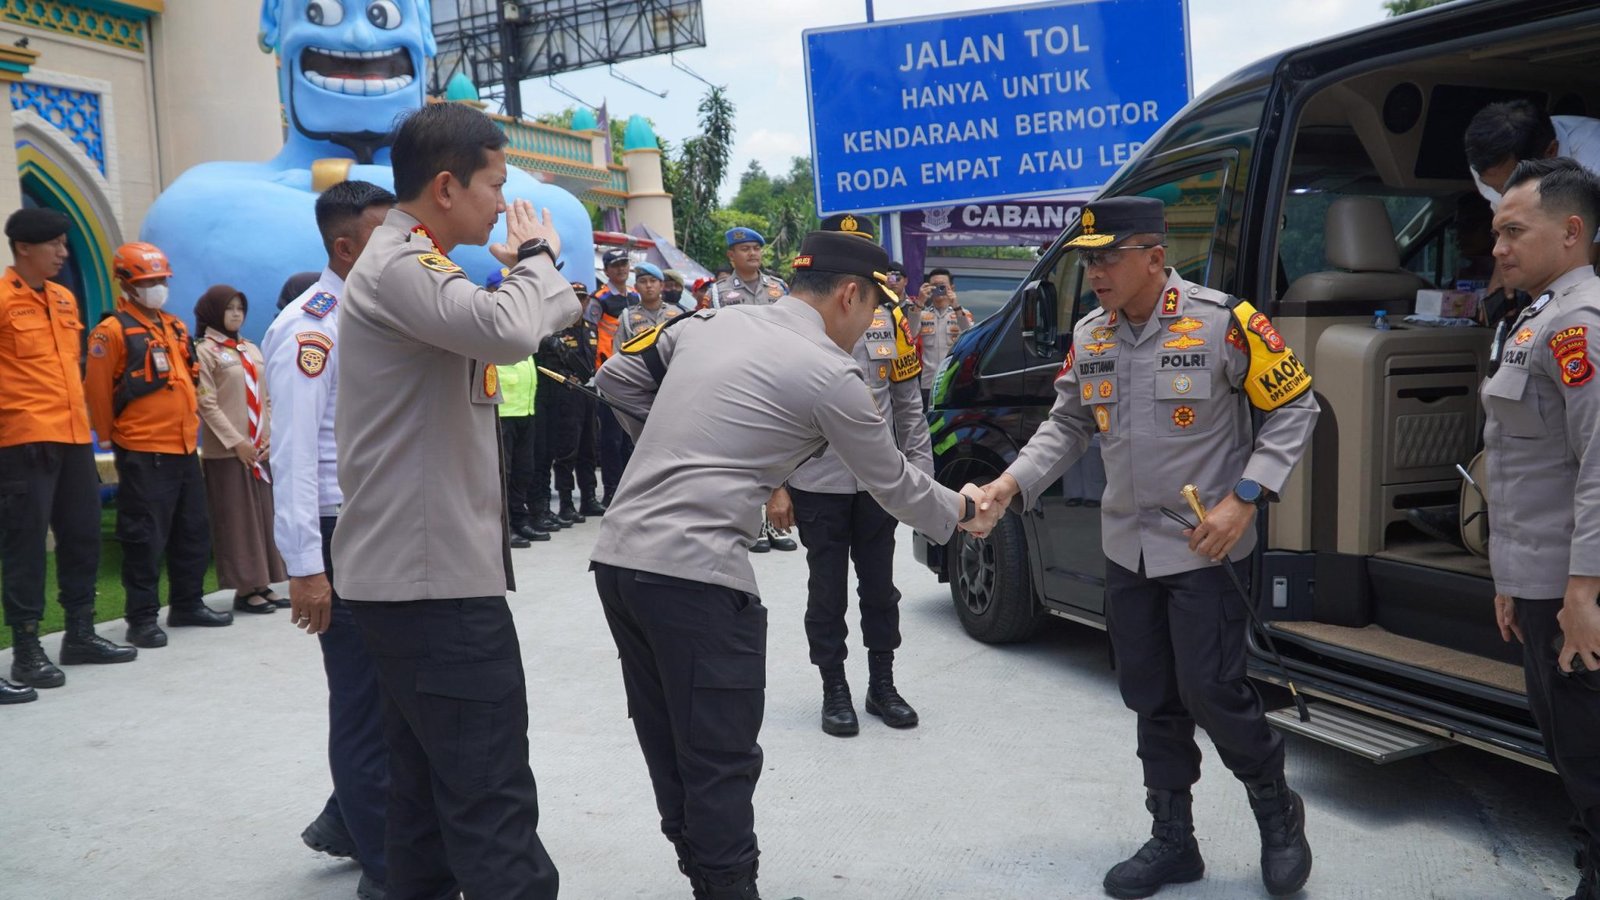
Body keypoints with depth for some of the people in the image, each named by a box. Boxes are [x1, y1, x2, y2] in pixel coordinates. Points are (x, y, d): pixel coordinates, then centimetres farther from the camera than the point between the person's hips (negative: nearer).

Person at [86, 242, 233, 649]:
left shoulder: (175, 326, 14)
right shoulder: (113, 332, -8)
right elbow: (97, 389, -9)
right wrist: (109, 436, -2)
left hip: (185, 448, 8)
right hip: (143, 455, -8)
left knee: (193, 532, 14)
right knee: (145, 538, -3)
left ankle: (188, 604, 26)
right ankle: (142, 618, 4)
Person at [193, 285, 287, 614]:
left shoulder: (252, 350, 15)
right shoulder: (205, 351, -3)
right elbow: (206, 403, -10)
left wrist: (272, 436, 1)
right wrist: (236, 441, -15)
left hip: (261, 449, 6)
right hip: (227, 450, -6)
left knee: (264, 515, 7)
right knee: (237, 520, -3)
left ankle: (263, 584, 12)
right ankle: (245, 589, 2)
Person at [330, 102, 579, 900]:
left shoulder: (411, 263, 19)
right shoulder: (400, 265, -14)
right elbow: (509, 331, -31)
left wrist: (528, 266, 7)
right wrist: (535, 255, -14)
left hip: (416, 570, 11)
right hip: (433, 574, -11)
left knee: (428, 789, 15)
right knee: (491, 800, -9)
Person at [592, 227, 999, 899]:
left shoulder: (708, 322, 12)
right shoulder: (829, 374, -5)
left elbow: (616, 377, 22)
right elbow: (894, 483, 7)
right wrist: (958, 513, 25)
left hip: (618, 555, 8)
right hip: (695, 573, -8)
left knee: (670, 747, 17)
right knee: (721, 762, 4)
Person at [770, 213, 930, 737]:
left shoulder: (890, 316, 5)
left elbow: (908, 402, 10)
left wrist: (920, 469, 4)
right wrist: (775, 486, -7)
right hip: (817, 485, -3)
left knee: (880, 586, 13)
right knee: (828, 591, 8)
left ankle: (882, 685, 28)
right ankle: (835, 690, 23)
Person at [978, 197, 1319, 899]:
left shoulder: (1222, 322, -14)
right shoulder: (1089, 336, 3)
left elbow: (1294, 407, -7)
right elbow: (1067, 425, 11)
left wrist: (1244, 499, -16)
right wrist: (1011, 485, -4)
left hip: (1205, 546, -6)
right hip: (1127, 548, 6)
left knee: (1210, 691, -6)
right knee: (1151, 700, 12)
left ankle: (1279, 817, 22)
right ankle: (1172, 842, 27)